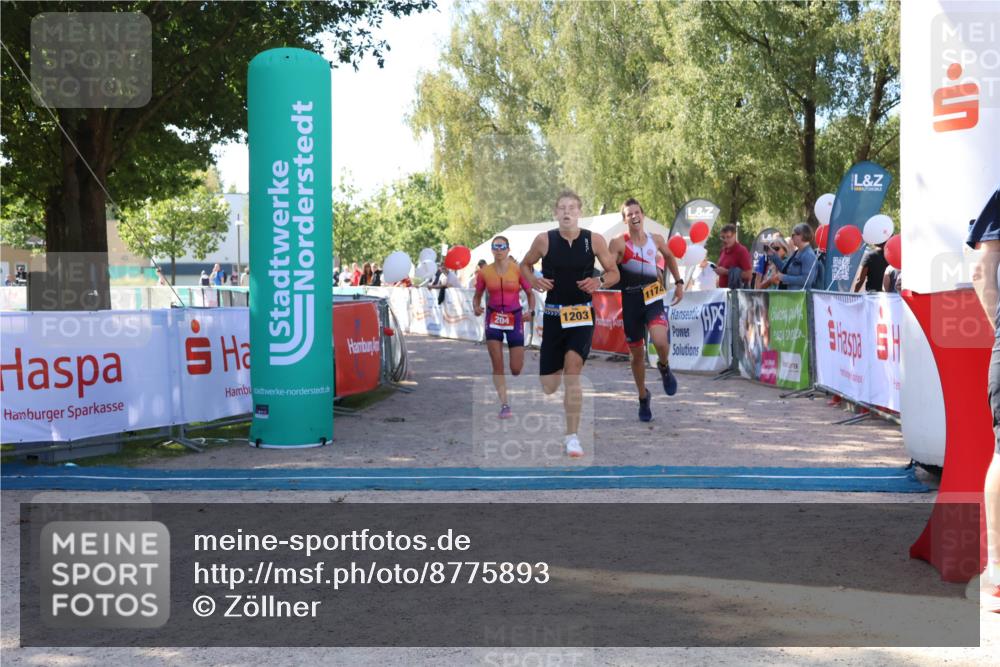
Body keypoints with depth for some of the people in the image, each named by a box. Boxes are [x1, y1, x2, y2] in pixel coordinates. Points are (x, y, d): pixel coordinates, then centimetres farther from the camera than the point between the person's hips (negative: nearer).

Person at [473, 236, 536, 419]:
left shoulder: (518, 269, -6)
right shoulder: (484, 272, -2)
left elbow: (530, 293, 2)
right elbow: (477, 295, 8)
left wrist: (530, 310, -16)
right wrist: (476, 308, -13)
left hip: (514, 318, -1)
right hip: (493, 319, 1)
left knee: (516, 369, -1)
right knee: (497, 365, -6)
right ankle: (504, 405, 2)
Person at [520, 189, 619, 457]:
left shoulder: (594, 240, -5)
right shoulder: (544, 240, -4)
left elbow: (614, 273, 5)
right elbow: (525, 265, 12)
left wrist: (599, 282, -16)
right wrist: (533, 281, -9)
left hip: (582, 314, -1)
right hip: (553, 314, 1)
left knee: (572, 370, -20)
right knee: (549, 386, 2)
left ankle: (572, 437, -10)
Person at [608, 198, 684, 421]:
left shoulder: (656, 240, 5)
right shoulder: (619, 243, -6)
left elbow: (669, 256, 25)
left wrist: (678, 282, 23)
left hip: (653, 300, 1)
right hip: (630, 301, -1)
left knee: (660, 340, -25)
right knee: (637, 354, 8)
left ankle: (664, 367, 11)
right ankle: (643, 397, 28)